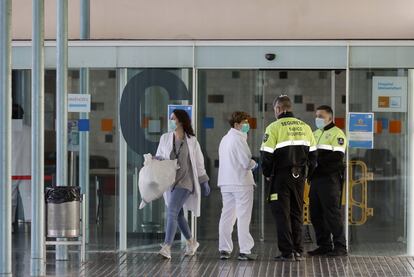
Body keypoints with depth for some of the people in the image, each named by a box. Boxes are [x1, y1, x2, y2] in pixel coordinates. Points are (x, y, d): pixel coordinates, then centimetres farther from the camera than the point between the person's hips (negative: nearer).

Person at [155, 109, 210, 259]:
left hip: (184, 181, -5)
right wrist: (156, 160, -10)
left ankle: (167, 247, -21)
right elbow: (159, 156, 14)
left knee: (172, 212, -17)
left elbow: (199, 162, 4)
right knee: (178, 214, 14)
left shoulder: (191, 141, -3)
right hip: (169, 180, 5)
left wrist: (204, 181, 6)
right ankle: (191, 242, 34)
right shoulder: (165, 138, 5)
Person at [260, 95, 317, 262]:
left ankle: (287, 252, -3)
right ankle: (298, 251, 13)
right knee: (297, 213, 13)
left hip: (281, 177, -5)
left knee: (282, 214, 0)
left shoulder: (274, 127, -9)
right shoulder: (305, 127, 8)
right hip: (299, 177, 5)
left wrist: (267, 174, 3)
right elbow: (312, 153, 11)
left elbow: (267, 154, -11)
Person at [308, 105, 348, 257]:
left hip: (330, 178, -8)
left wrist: (318, 161, -18)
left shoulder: (337, 133, -5)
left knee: (332, 213, -8)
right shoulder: (315, 134, 21)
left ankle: (340, 247, -3)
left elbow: (337, 156, -16)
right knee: (316, 213, 8)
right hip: (316, 179, 8)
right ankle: (324, 245, 16)